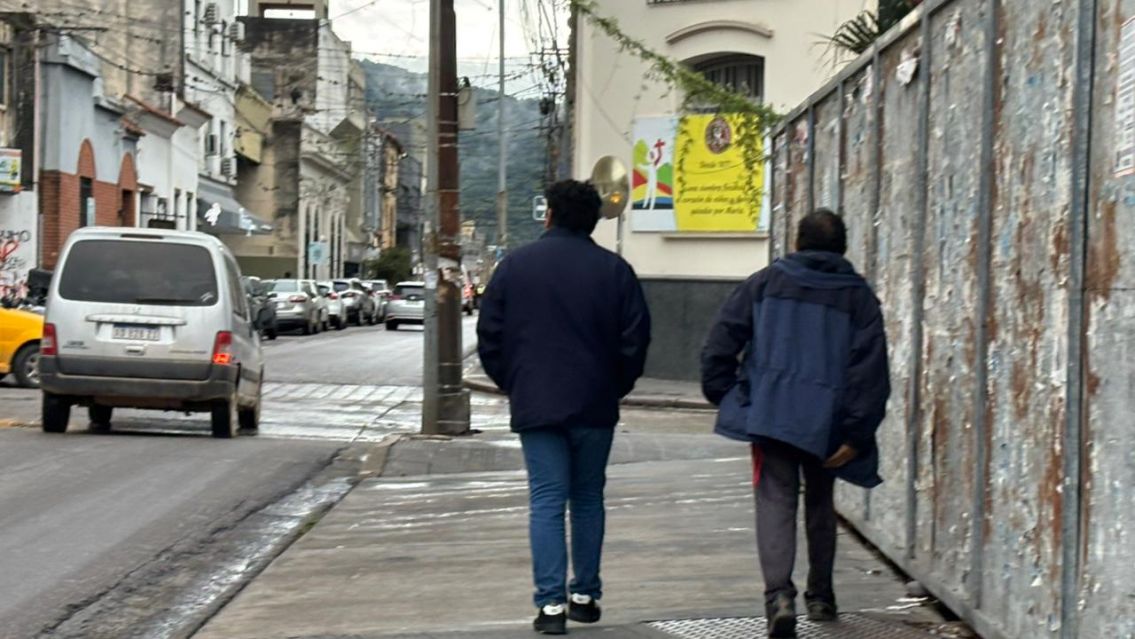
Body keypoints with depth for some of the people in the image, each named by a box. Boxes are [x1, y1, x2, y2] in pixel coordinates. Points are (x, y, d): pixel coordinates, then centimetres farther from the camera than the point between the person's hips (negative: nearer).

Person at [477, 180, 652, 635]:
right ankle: (585, 596, 17)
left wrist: (512, 385, 15)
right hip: (595, 407, 1)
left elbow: (490, 337, 3)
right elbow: (635, 340, -1)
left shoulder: (515, 265, 0)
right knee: (588, 498, 13)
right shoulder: (614, 270, 0)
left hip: (536, 405, -1)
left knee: (546, 500, -1)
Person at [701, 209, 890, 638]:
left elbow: (721, 341, 0)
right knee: (820, 503, 20)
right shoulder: (858, 296, 5)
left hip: (768, 412, -1)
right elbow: (872, 371, -3)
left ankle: (779, 593, -23)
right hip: (826, 421, 1)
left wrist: (722, 394, 8)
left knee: (776, 501, -3)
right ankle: (820, 596, 29)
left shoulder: (766, 283, 6)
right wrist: (856, 434, -3)